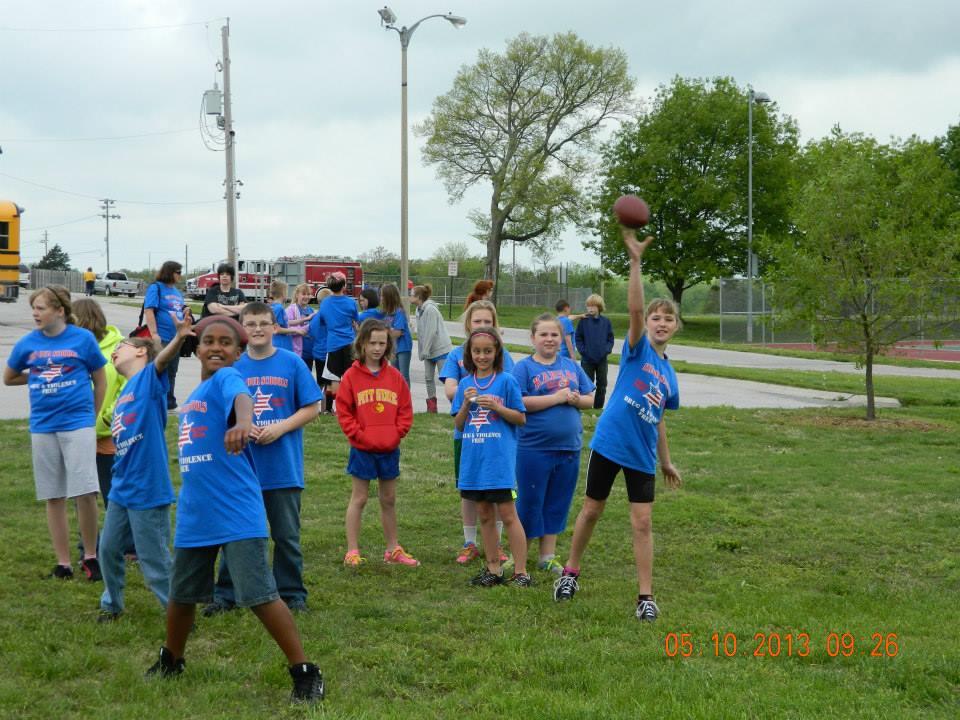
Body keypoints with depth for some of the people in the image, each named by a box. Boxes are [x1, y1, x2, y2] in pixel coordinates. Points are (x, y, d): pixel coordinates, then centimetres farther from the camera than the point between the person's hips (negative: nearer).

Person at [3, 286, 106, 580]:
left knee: (85, 492, -10)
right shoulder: (27, 343, 3)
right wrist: (38, 377, 11)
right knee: (53, 497, 8)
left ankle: (90, 556, 8)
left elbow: (100, 381, 6)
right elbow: (8, 378, 19)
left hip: (78, 423, -3)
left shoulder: (83, 338, -4)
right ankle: (63, 562, 17)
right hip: (42, 427, 3)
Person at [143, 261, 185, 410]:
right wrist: (154, 334, -22)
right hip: (162, 338, -8)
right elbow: (148, 311, -15)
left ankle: (169, 402, 23)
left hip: (176, 339, 8)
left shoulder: (176, 291, 15)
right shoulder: (156, 288, -8)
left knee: (171, 372, 14)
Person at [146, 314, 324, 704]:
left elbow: (242, 397, -36)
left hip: (237, 514, -8)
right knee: (181, 594, 19)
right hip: (194, 515, 8)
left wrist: (243, 423, -58)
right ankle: (170, 660, 43)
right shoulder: (194, 394, 14)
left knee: (260, 595, -12)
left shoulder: (227, 379, -11)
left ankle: (305, 673, -2)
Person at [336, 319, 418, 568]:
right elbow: (343, 411, -6)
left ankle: (393, 550, 23)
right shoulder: (352, 376, -6)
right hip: (362, 449, -3)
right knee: (359, 498, 3)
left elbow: (405, 410, 6)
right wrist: (359, 435, -12)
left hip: (390, 449, 3)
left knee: (389, 500, 13)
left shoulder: (395, 376, 3)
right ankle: (352, 551, 9)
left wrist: (397, 433, -5)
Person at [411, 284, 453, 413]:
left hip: (441, 349, -9)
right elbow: (421, 332, 11)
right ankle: (431, 405, 17)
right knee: (428, 377, 9)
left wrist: (425, 350, -20)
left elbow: (431, 332, -22)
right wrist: (422, 351, 6)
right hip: (428, 350, 9)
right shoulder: (419, 310, 7)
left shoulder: (430, 309, -19)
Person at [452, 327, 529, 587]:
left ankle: (521, 572, -1)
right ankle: (493, 568, 21)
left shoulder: (506, 381, -4)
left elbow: (521, 418, -2)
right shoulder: (466, 384, 9)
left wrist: (496, 407, -16)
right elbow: (459, 424, 8)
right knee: (484, 515, 12)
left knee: (507, 514, -5)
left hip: (500, 458, -5)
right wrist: (466, 404, -9)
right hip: (473, 458, 5)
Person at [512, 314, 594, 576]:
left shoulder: (571, 366, 11)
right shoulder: (524, 368, -4)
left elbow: (592, 398, 13)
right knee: (529, 501, 2)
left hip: (569, 447, 5)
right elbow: (519, 403, -17)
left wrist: (577, 399, -9)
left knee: (557, 503, 11)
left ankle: (548, 555, 22)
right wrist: (557, 398, -17)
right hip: (534, 448, -5)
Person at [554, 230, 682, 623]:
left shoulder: (669, 374, 9)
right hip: (608, 443, -3)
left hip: (642, 455, 4)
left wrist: (666, 461, 20)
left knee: (642, 523, 0)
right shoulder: (636, 348, -6)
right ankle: (571, 572, 30)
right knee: (591, 510, 10)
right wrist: (635, 261, -35)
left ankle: (646, 597, 6)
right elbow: (634, 310, -23)